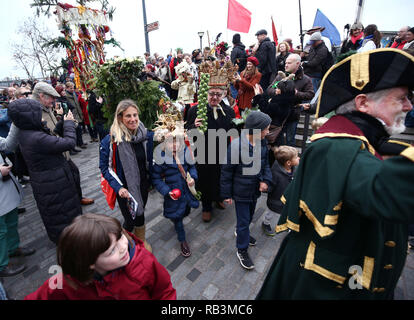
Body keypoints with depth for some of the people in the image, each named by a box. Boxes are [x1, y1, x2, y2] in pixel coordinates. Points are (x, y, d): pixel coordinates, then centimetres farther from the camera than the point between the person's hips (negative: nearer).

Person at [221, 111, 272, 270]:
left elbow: (266, 164, 9)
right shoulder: (236, 146, -26)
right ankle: (242, 250, 30)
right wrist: (227, 194, -11)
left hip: (255, 190, 7)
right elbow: (226, 172, -17)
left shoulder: (262, 143, -6)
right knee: (243, 220, 7)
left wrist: (265, 180, -8)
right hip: (241, 192, -6)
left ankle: (241, 232, 56)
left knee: (250, 215, 27)